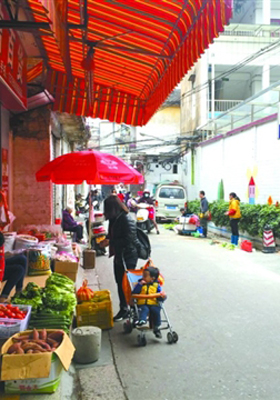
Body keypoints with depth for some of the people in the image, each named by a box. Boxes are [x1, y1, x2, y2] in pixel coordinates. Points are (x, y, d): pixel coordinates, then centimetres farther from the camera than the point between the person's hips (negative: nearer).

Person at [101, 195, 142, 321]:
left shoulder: (127, 220, -20)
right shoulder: (114, 219, 7)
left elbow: (128, 240, -25)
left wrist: (110, 242, -22)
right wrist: (106, 240, 0)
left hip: (128, 257, -9)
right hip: (119, 255, 9)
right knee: (120, 283, 14)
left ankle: (125, 309, 11)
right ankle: (123, 309, 25)